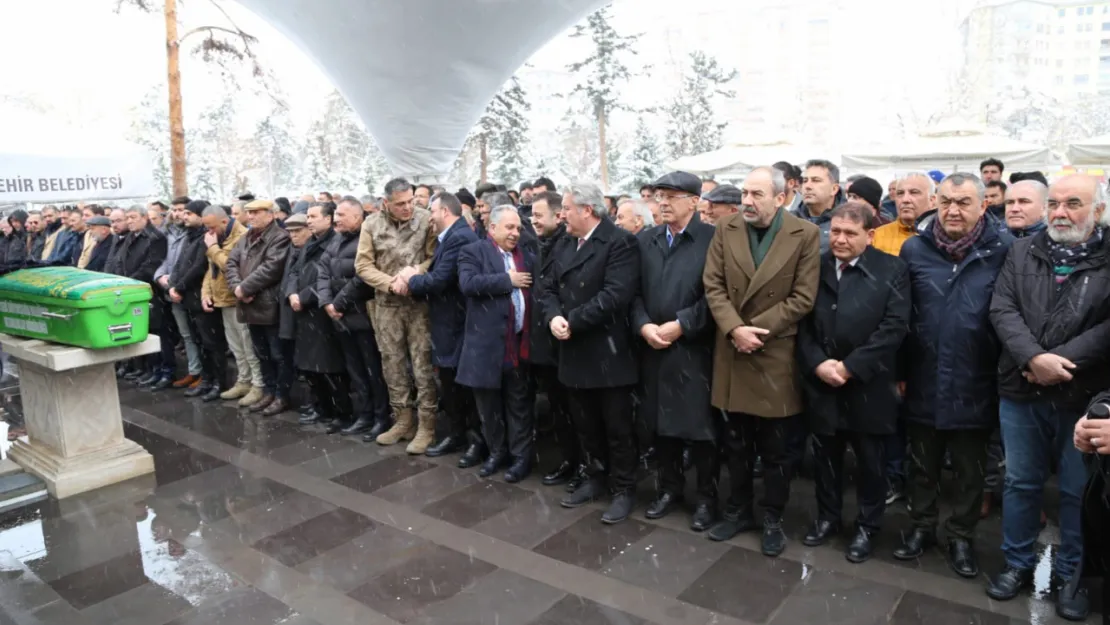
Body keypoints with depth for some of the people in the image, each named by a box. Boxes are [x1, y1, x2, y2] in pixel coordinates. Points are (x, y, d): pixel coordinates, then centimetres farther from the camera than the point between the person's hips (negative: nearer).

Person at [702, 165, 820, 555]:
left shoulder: (806, 235, -7)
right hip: (732, 353, 3)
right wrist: (734, 329, -16)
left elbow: (803, 298, -11)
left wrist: (755, 329, -15)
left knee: (776, 450, 9)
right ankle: (739, 511, 32)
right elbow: (713, 286, -2)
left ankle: (773, 519, 27)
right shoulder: (726, 230, 2)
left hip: (777, 355, -3)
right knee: (736, 445, 15)